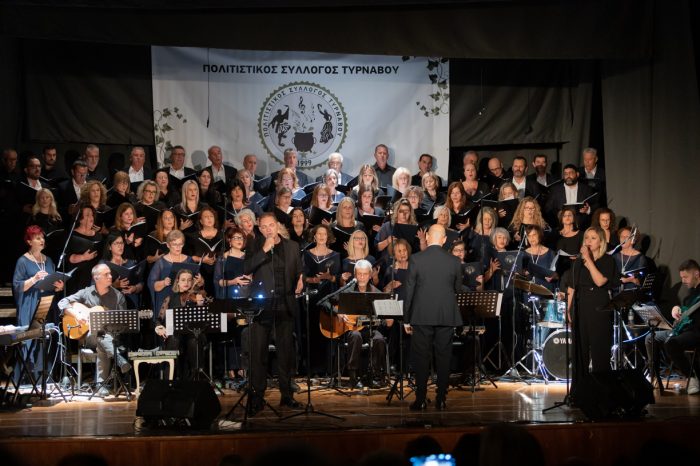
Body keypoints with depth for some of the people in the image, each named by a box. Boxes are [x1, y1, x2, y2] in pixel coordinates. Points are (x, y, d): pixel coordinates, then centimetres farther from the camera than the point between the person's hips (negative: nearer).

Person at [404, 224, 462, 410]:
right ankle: (441, 399, 9)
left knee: (421, 359, 4)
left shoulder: (416, 259, -6)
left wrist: (406, 319, 3)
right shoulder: (454, 261, -1)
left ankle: (420, 400, 4)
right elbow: (458, 289, 10)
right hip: (447, 317, 2)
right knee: (443, 358, 7)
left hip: (422, 317, -2)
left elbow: (409, 290, -4)